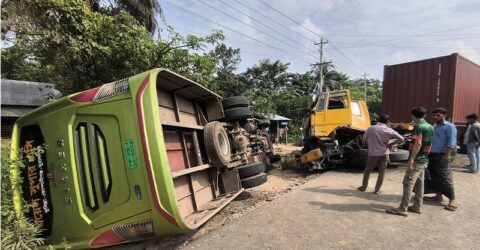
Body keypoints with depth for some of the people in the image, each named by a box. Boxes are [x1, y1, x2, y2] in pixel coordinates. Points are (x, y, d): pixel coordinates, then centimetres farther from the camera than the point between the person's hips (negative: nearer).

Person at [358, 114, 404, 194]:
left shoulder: (371, 129, -6)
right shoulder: (389, 130, -4)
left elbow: (364, 140, 2)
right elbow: (401, 139, -4)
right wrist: (391, 144, 4)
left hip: (373, 154, 0)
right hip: (384, 154, 0)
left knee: (367, 171, 14)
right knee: (381, 172, 11)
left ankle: (363, 187, 22)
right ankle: (377, 189, 14)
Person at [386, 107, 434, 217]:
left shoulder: (418, 126, -14)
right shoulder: (430, 127, 14)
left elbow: (418, 144, -23)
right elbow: (429, 144, 18)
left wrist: (411, 159, -23)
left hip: (417, 160, -9)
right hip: (424, 160, 9)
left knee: (408, 183, -9)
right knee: (419, 184, 14)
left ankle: (403, 209, -8)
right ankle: (417, 206, 21)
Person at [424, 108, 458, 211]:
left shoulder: (449, 127, -5)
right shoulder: (433, 127, 17)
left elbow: (452, 142, -14)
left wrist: (447, 155, -22)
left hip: (442, 156, -8)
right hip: (432, 155, 8)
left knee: (446, 178, -6)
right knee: (435, 177, 13)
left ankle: (452, 200, -1)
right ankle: (438, 196, 24)